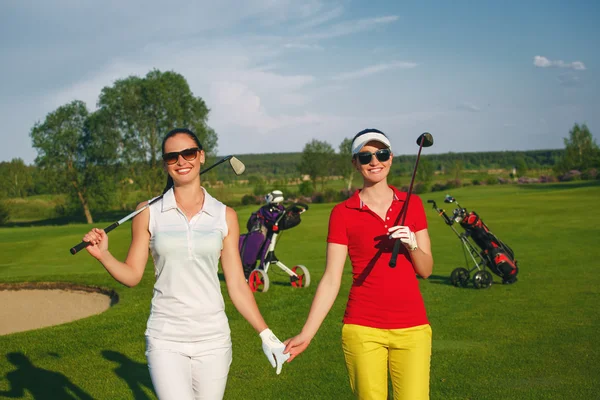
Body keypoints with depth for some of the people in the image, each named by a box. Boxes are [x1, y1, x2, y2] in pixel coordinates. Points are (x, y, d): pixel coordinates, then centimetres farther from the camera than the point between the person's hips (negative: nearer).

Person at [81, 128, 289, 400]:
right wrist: (103, 255, -14)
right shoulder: (148, 213, 2)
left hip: (213, 339, 1)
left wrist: (267, 336, 2)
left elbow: (237, 285, 5)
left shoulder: (225, 216, 3)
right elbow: (132, 275, 4)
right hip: (165, 339, -1)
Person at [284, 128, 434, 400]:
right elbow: (331, 279, -2)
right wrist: (306, 334, -9)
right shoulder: (343, 213, 0)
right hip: (363, 329, -2)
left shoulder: (412, 204, 7)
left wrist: (412, 245, -13)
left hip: (412, 328, 2)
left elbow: (426, 270, 8)